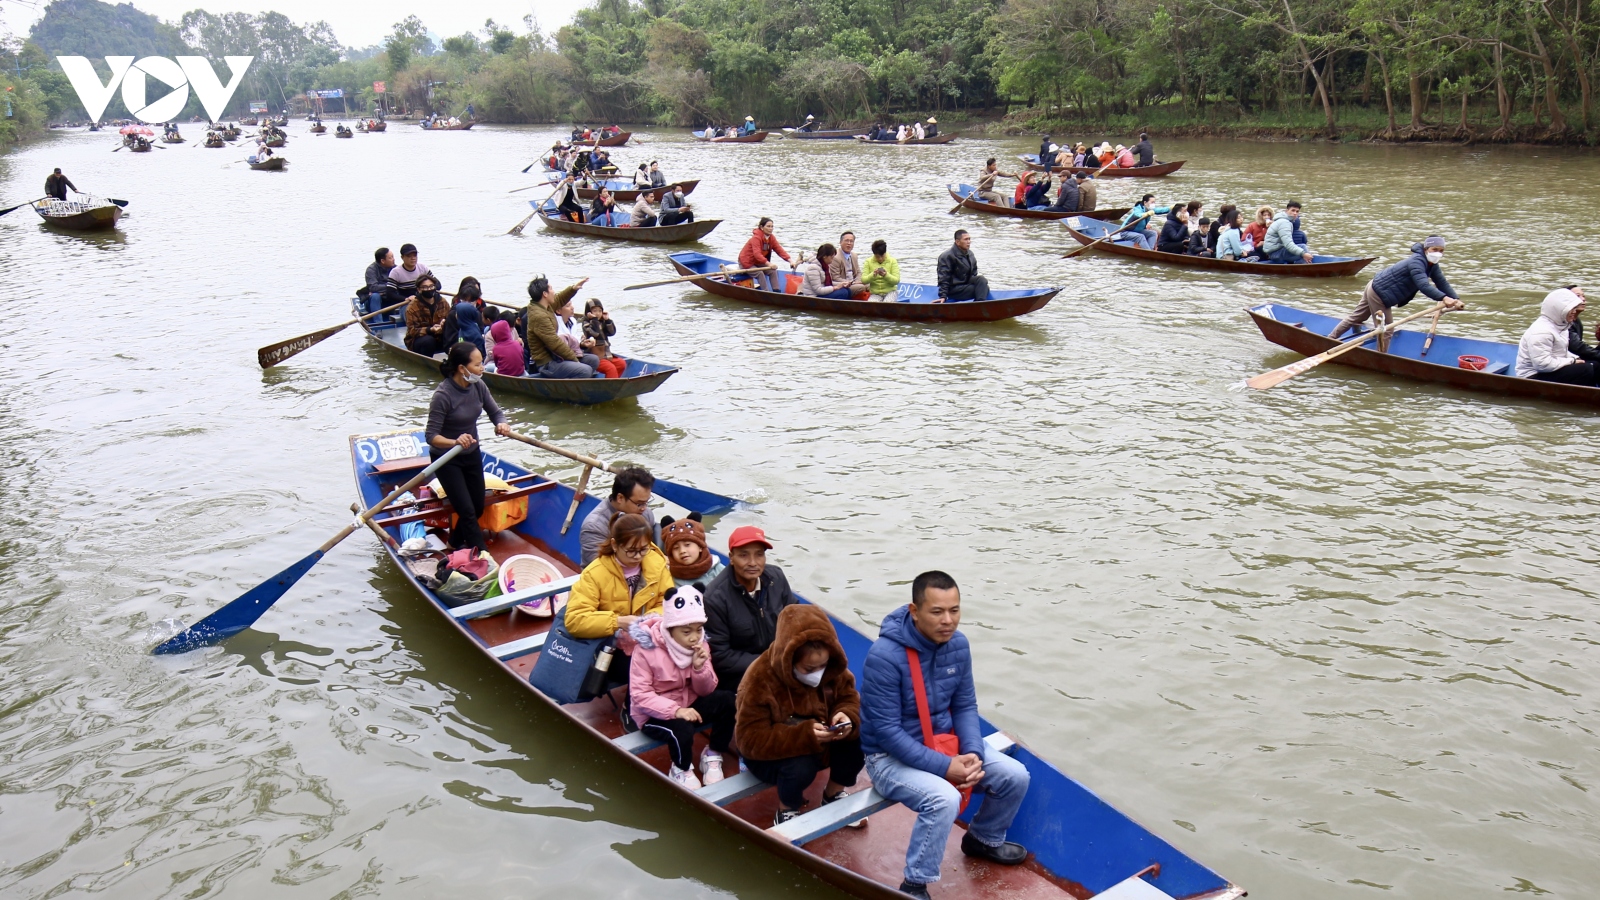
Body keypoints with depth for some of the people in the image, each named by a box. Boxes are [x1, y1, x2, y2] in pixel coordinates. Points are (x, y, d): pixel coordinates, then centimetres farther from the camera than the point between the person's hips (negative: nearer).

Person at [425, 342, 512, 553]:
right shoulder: (443, 395, -28)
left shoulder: (478, 386, -10)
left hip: (472, 455, 7)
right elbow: (431, 436, -27)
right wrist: (455, 442, -45)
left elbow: (495, 412, 0)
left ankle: (456, 543, 38)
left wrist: (501, 424, -23)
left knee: (478, 508, 14)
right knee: (467, 511, -11)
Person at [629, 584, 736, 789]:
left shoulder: (699, 645, -5)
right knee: (682, 729, -36)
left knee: (728, 700, -18)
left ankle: (713, 755, 2)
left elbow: (706, 691, -3)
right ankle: (681, 769, -2)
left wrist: (700, 667, -23)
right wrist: (675, 710, -35)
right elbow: (639, 695, -23)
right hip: (655, 714, -5)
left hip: (688, 705, 5)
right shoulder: (646, 650, -20)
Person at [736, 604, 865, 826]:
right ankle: (787, 811, -2)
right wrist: (804, 735, -42)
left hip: (820, 744, 5)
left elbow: (849, 697, -3)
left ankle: (834, 793, 7)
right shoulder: (760, 679, -29)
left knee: (859, 737, -21)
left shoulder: (832, 668, -14)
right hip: (769, 754, -5)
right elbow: (751, 740, -30)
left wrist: (846, 716, -29)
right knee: (800, 766, -36)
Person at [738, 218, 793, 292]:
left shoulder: (771, 238, -3)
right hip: (746, 262, -8)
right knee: (760, 273, -28)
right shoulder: (756, 238, -27)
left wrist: (790, 260, -25)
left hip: (758, 262, 8)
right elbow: (757, 254, -40)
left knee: (772, 271, -7)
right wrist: (768, 263, -53)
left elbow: (779, 250, -10)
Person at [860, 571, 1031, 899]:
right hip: (891, 756, -7)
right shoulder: (884, 656, -29)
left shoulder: (958, 644, -8)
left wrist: (973, 753, -16)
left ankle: (984, 839, 30)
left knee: (1015, 776, 0)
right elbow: (886, 731, -26)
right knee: (944, 799, -33)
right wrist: (944, 766, -27)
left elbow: (965, 706, 2)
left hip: (944, 741, 7)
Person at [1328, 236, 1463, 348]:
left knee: (1357, 316, 22)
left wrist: (1456, 299, -19)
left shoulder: (1432, 265, 1)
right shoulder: (1416, 262, -29)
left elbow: (1442, 283, -3)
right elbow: (1423, 285, -42)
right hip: (1379, 294, -10)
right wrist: (1444, 298, -53)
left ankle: (1331, 338, 35)